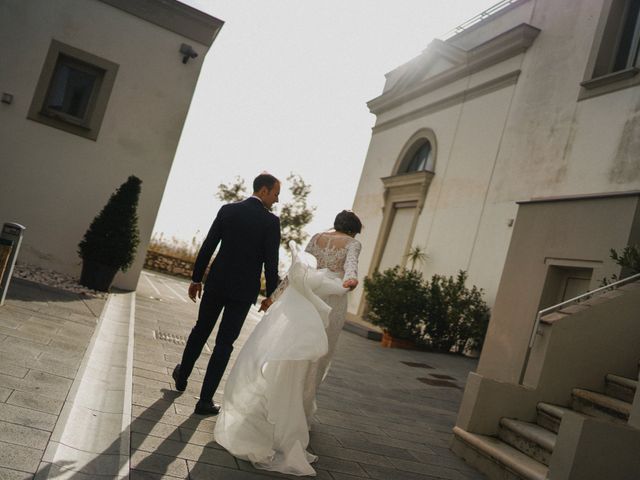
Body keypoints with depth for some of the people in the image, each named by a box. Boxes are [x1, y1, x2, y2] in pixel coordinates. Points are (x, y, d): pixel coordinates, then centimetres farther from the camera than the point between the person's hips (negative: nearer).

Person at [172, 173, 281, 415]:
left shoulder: (228, 210, 0)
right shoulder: (271, 221, -10)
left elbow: (207, 247, 1)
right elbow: (271, 261, -11)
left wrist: (196, 278, 9)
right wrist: (271, 294, 1)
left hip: (217, 283, 3)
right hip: (244, 289, -3)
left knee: (200, 330, 22)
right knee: (224, 343, 6)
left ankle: (182, 377, 42)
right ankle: (205, 400, 11)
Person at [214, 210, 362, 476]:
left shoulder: (317, 238, 16)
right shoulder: (352, 243, 7)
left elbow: (297, 270, 12)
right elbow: (351, 263, -16)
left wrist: (276, 294, 14)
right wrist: (351, 279, -35)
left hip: (305, 298, 3)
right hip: (331, 302, -2)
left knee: (290, 353, 9)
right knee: (314, 359, 7)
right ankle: (299, 411, 15)